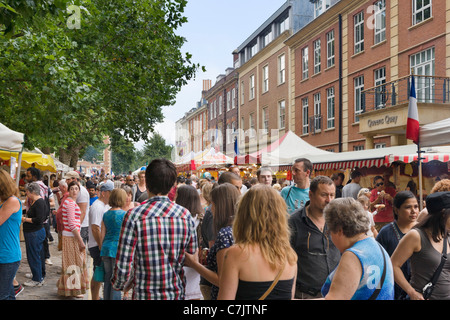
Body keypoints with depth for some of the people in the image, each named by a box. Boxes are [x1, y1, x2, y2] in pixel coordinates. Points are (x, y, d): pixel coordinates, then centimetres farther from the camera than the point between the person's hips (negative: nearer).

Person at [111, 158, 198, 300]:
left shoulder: (134, 216, -15)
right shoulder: (185, 214, -5)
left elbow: (123, 265, -14)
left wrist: (117, 285, 6)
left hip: (146, 294, -3)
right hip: (177, 293, 3)